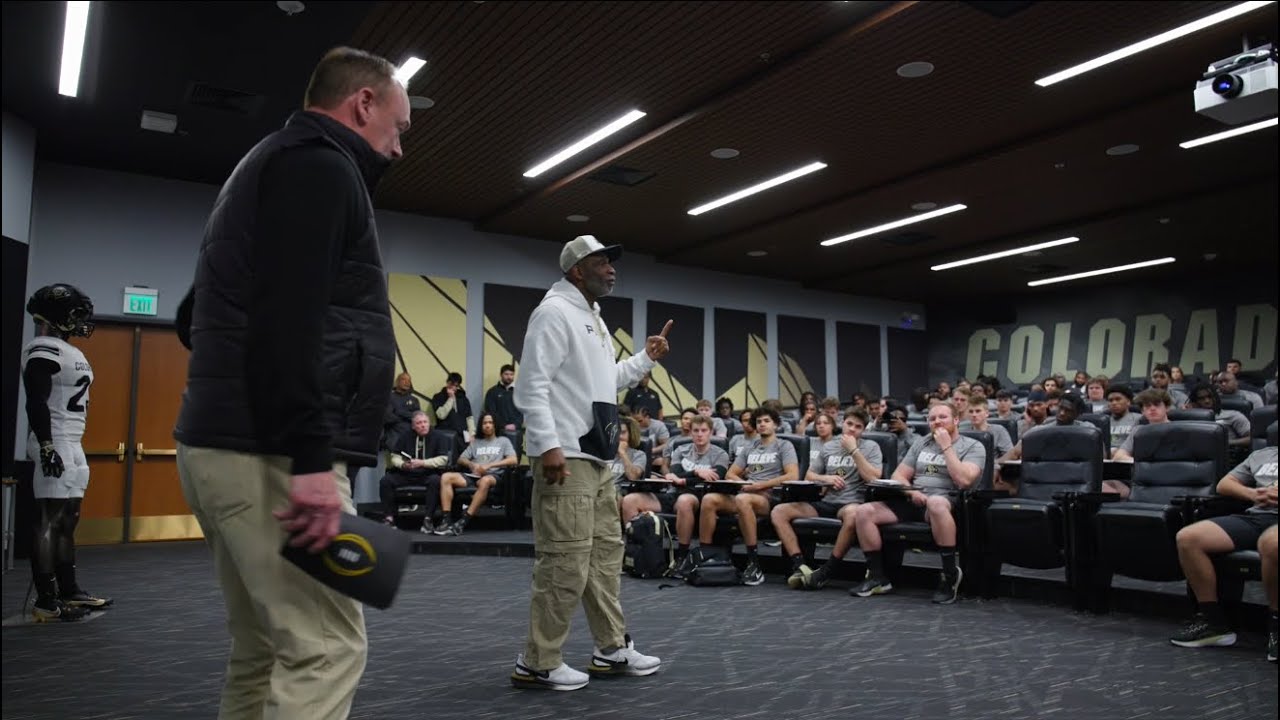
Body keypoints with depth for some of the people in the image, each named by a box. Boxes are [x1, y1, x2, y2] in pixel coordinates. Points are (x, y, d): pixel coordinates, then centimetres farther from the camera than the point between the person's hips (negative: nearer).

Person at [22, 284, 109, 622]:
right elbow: (36, 402, -18)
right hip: (56, 445, -10)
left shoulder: (70, 352, 18)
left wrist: (69, 447, 23)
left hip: (72, 445, 10)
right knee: (51, 521, -8)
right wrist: (46, 447, -23)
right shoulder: (45, 350, -12)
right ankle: (46, 600, -4)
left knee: (68, 520, 13)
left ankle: (69, 591, 21)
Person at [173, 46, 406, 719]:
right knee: (326, 649, -8)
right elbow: (289, 319, -22)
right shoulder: (319, 163, -7)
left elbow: (202, 315, 29)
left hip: (227, 443, 10)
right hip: (269, 454, -10)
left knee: (262, 648, 15)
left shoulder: (268, 162, 25)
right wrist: (312, 458, -25)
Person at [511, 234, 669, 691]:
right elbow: (532, 385, -18)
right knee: (566, 561, -8)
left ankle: (612, 650, 26)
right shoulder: (555, 312, -9)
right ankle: (537, 663, 4)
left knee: (605, 553, 15)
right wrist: (548, 446, -25)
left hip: (597, 458, 11)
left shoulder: (594, 319, 21)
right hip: (565, 457, -10)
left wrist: (646, 359, 21)